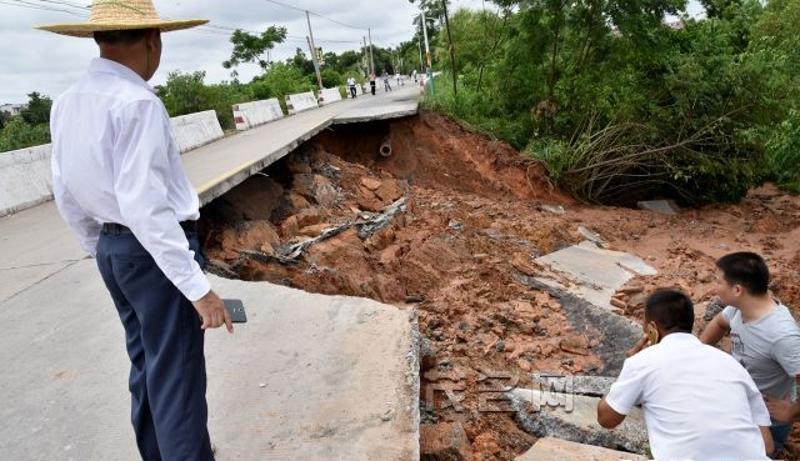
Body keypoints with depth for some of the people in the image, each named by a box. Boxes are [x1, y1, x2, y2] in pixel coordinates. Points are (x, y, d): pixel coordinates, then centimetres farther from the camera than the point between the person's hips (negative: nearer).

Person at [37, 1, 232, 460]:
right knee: (175, 375, 0)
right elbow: (143, 206, -26)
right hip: (158, 249, -9)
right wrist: (197, 285, -24)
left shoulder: (67, 103, 7)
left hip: (112, 249, 9)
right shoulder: (136, 102, -20)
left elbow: (67, 196, 12)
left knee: (147, 365, 21)